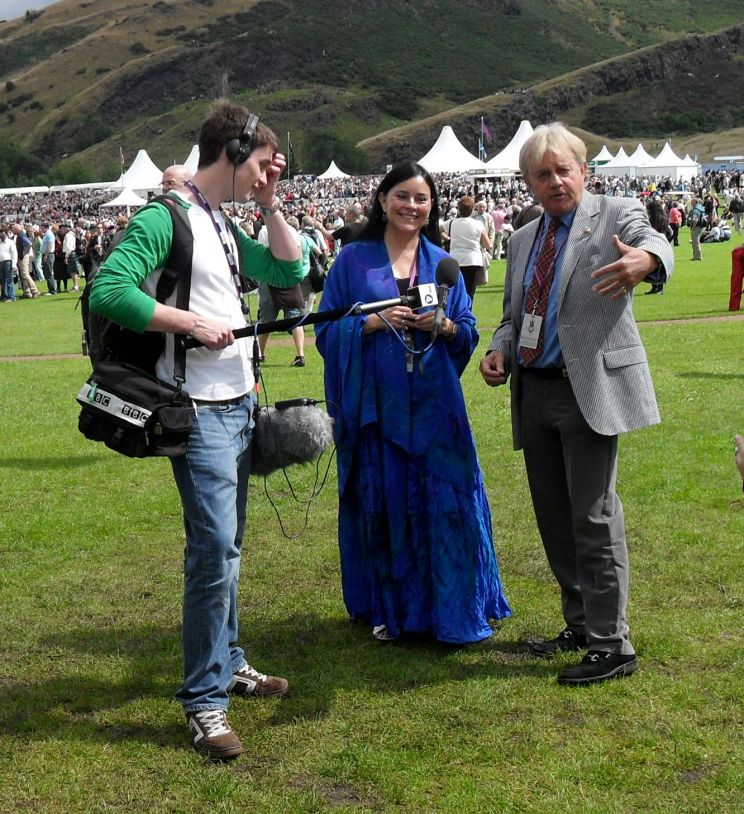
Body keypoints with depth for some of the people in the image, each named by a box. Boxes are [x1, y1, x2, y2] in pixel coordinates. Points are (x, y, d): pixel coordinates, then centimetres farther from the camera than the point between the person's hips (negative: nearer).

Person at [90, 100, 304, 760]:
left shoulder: (225, 226, 15)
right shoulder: (164, 218, -13)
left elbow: (290, 271, 18)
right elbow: (108, 290, -23)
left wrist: (269, 203, 10)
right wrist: (192, 322, -21)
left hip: (240, 403, 9)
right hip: (200, 411, -9)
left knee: (226, 544, 17)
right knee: (215, 546, -11)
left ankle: (226, 662, 30)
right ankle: (205, 700, -3)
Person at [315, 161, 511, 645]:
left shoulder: (442, 263, 11)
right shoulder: (353, 260, 4)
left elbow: (468, 332, 10)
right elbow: (326, 329, 1)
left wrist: (443, 326, -11)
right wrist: (372, 323, -15)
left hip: (433, 402, 2)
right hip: (375, 402, -2)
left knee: (443, 502, 0)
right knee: (382, 503, 3)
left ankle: (450, 608, 13)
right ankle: (388, 609, 16)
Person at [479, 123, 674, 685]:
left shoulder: (616, 216, -2)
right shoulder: (524, 239, 17)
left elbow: (653, 243, -24)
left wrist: (645, 259, -49)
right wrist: (500, 349, 3)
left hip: (591, 391, -7)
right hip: (534, 393, 7)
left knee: (593, 518, -8)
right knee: (554, 519, 13)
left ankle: (612, 644, 0)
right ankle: (580, 626, 26)